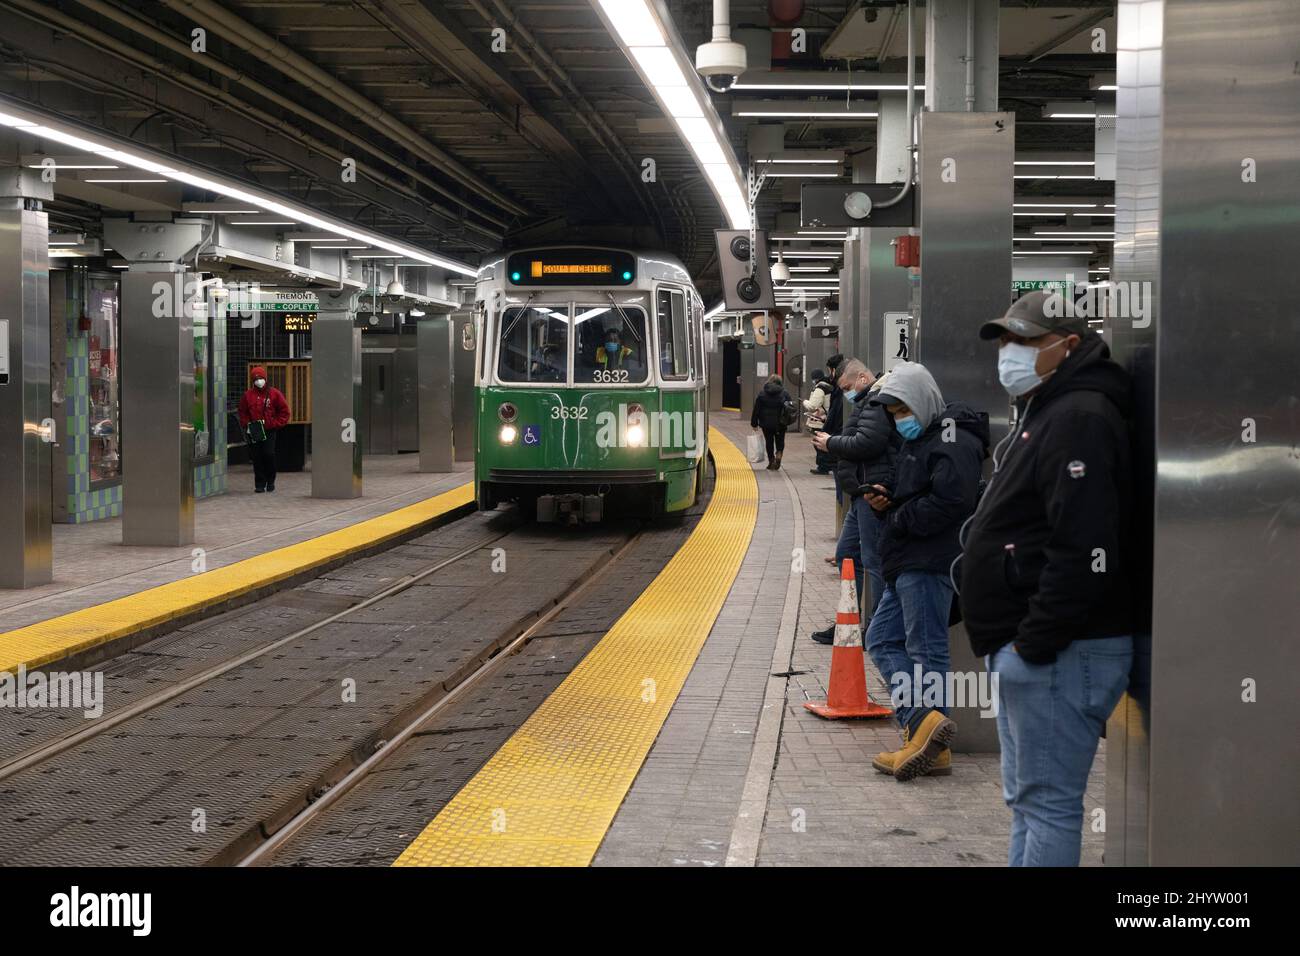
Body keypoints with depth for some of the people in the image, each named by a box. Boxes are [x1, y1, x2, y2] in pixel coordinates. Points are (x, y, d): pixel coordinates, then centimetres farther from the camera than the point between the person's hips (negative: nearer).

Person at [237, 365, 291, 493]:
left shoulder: (274, 393, 1)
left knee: (269, 455, -8)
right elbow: (243, 413, 13)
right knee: (256, 458, 1)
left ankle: (270, 481, 9)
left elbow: (284, 411, 6)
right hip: (253, 432, 2)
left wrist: (277, 424, -3)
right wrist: (246, 425, 1)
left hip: (269, 430, -2)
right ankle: (259, 484, 8)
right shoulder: (247, 395, 5)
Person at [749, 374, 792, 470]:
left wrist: (754, 423, 4)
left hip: (767, 423, 0)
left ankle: (771, 461, 11)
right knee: (780, 441, 13)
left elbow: (756, 409, 0)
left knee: (769, 441, 11)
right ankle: (779, 454, -13)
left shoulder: (762, 394, -1)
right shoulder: (784, 393, -2)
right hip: (780, 423, 0)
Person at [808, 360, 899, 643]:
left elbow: (866, 443, -22)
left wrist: (831, 444, -8)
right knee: (846, 555, 16)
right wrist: (830, 443, 7)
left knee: (874, 561, -7)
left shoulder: (877, 402, -12)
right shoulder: (866, 402, 22)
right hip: (863, 493, 11)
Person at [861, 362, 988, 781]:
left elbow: (950, 500, -25)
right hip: (907, 564, 11)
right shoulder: (916, 440, 21)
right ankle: (924, 725, 2)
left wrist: (899, 518, -13)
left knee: (925, 649, -9)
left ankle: (926, 728, -7)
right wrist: (884, 497, 8)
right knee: (882, 639, 8)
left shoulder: (953, 441, -12)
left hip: (930, 562, -11)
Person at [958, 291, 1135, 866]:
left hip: (1059, 653, -11)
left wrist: (1034, 643, -22)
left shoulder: (1079, 419, -17)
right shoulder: (1042, 414, 19)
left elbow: (1084, 553, -26)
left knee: (1048, 803, -6)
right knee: (1025, 798, 17)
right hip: (1023, 649, 11)